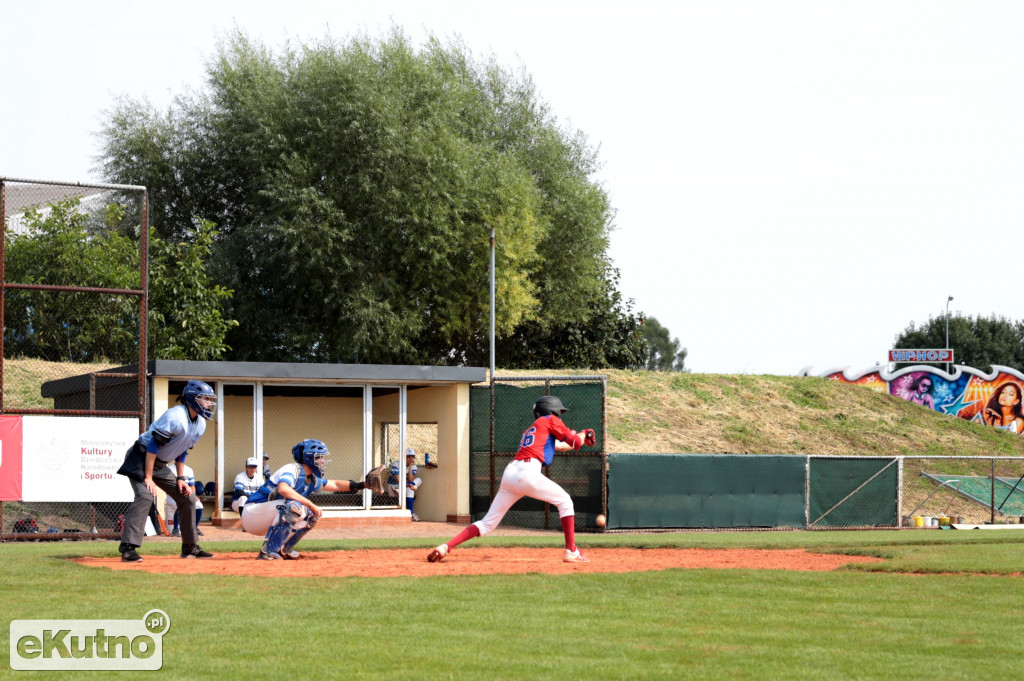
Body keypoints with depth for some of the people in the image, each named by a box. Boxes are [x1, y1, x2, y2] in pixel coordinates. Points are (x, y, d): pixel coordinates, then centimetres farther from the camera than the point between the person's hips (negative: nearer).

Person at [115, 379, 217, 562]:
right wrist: (148, 478, -25)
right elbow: (153, 445, -25)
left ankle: (190, 548, 19)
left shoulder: (200, 424, 3)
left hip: (160, 465, 9)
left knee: (187, 498, 9)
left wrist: (180, 479, 8)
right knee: (145, 496, -29)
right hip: (141, 459, -9)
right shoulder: (176, 417, -25)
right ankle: (128, 548, -35)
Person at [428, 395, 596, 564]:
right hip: (527, 473, -7)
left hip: (509, 474, 7)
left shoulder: (531, 429, 33)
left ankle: (445, 547, -6)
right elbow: (574, 442, 13)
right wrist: (582, 436, 34)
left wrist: (583, 437, 47)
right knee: (564, 501, 11)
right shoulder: (550, 420, 12)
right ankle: (571, 551, 5)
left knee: (487, 523, 8)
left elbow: (559, 445, 40)